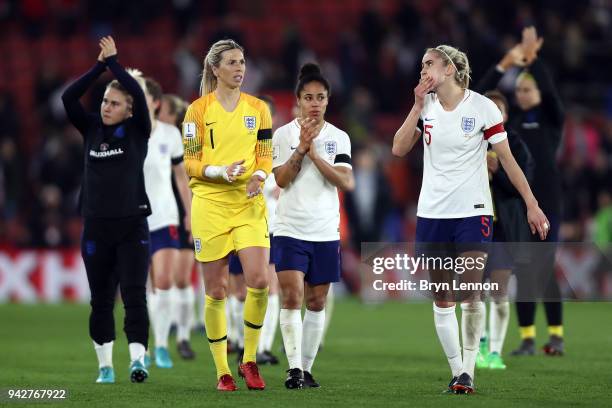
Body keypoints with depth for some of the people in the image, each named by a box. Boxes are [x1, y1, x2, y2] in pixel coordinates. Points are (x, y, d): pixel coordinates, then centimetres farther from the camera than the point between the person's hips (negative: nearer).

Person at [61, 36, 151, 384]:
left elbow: (139, 94, -16)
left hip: (132, 226, -3)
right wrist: (99, 66, -6)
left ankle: (138, 358, -19)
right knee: (101, 300, 9)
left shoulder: (137, 131, -1)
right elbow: (68, 98, -4)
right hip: (96, 227, 4)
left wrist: (113, 61, -8)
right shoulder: (92, 129, 7)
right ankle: (105, 365, 18)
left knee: (134, 293, -13)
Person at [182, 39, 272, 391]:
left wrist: (259, 176, -9)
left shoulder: (258, 108, 9)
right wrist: (221, 171, -18)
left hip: (249, 204, 2)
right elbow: (191, 164, 0)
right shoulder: (198, 110, 0)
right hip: (210, 203, -2)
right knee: (216, 290, -1)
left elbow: (265, 157, 12)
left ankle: (249, 361, 5)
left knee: (259, 281, -13)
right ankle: (222, 371, 9)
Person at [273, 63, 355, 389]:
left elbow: (346, 182, -7)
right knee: (292, 295, -15)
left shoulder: (339, 138, 5)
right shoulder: (283, 135, 1)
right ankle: (294, 367, -16)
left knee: (317, 301, 6)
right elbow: (281, 179, -6)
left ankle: (307, 368, 14)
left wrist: (314, 154, -14)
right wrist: (301, 148, -16)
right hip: (290, 229, -2)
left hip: (325, 231, 2)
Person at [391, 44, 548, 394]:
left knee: (471, 294, -11)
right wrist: (418, 106, -8)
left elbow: (508, 159, -3)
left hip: (472, 211, -4)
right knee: (442, 300, 2)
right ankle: (457, 371, 10)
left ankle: (468, 370, -4)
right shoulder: (426, 106, 5)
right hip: (432, 213, 4)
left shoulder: (482, 107, -6)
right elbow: (399, 149, -4)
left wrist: (531, 204, -6)